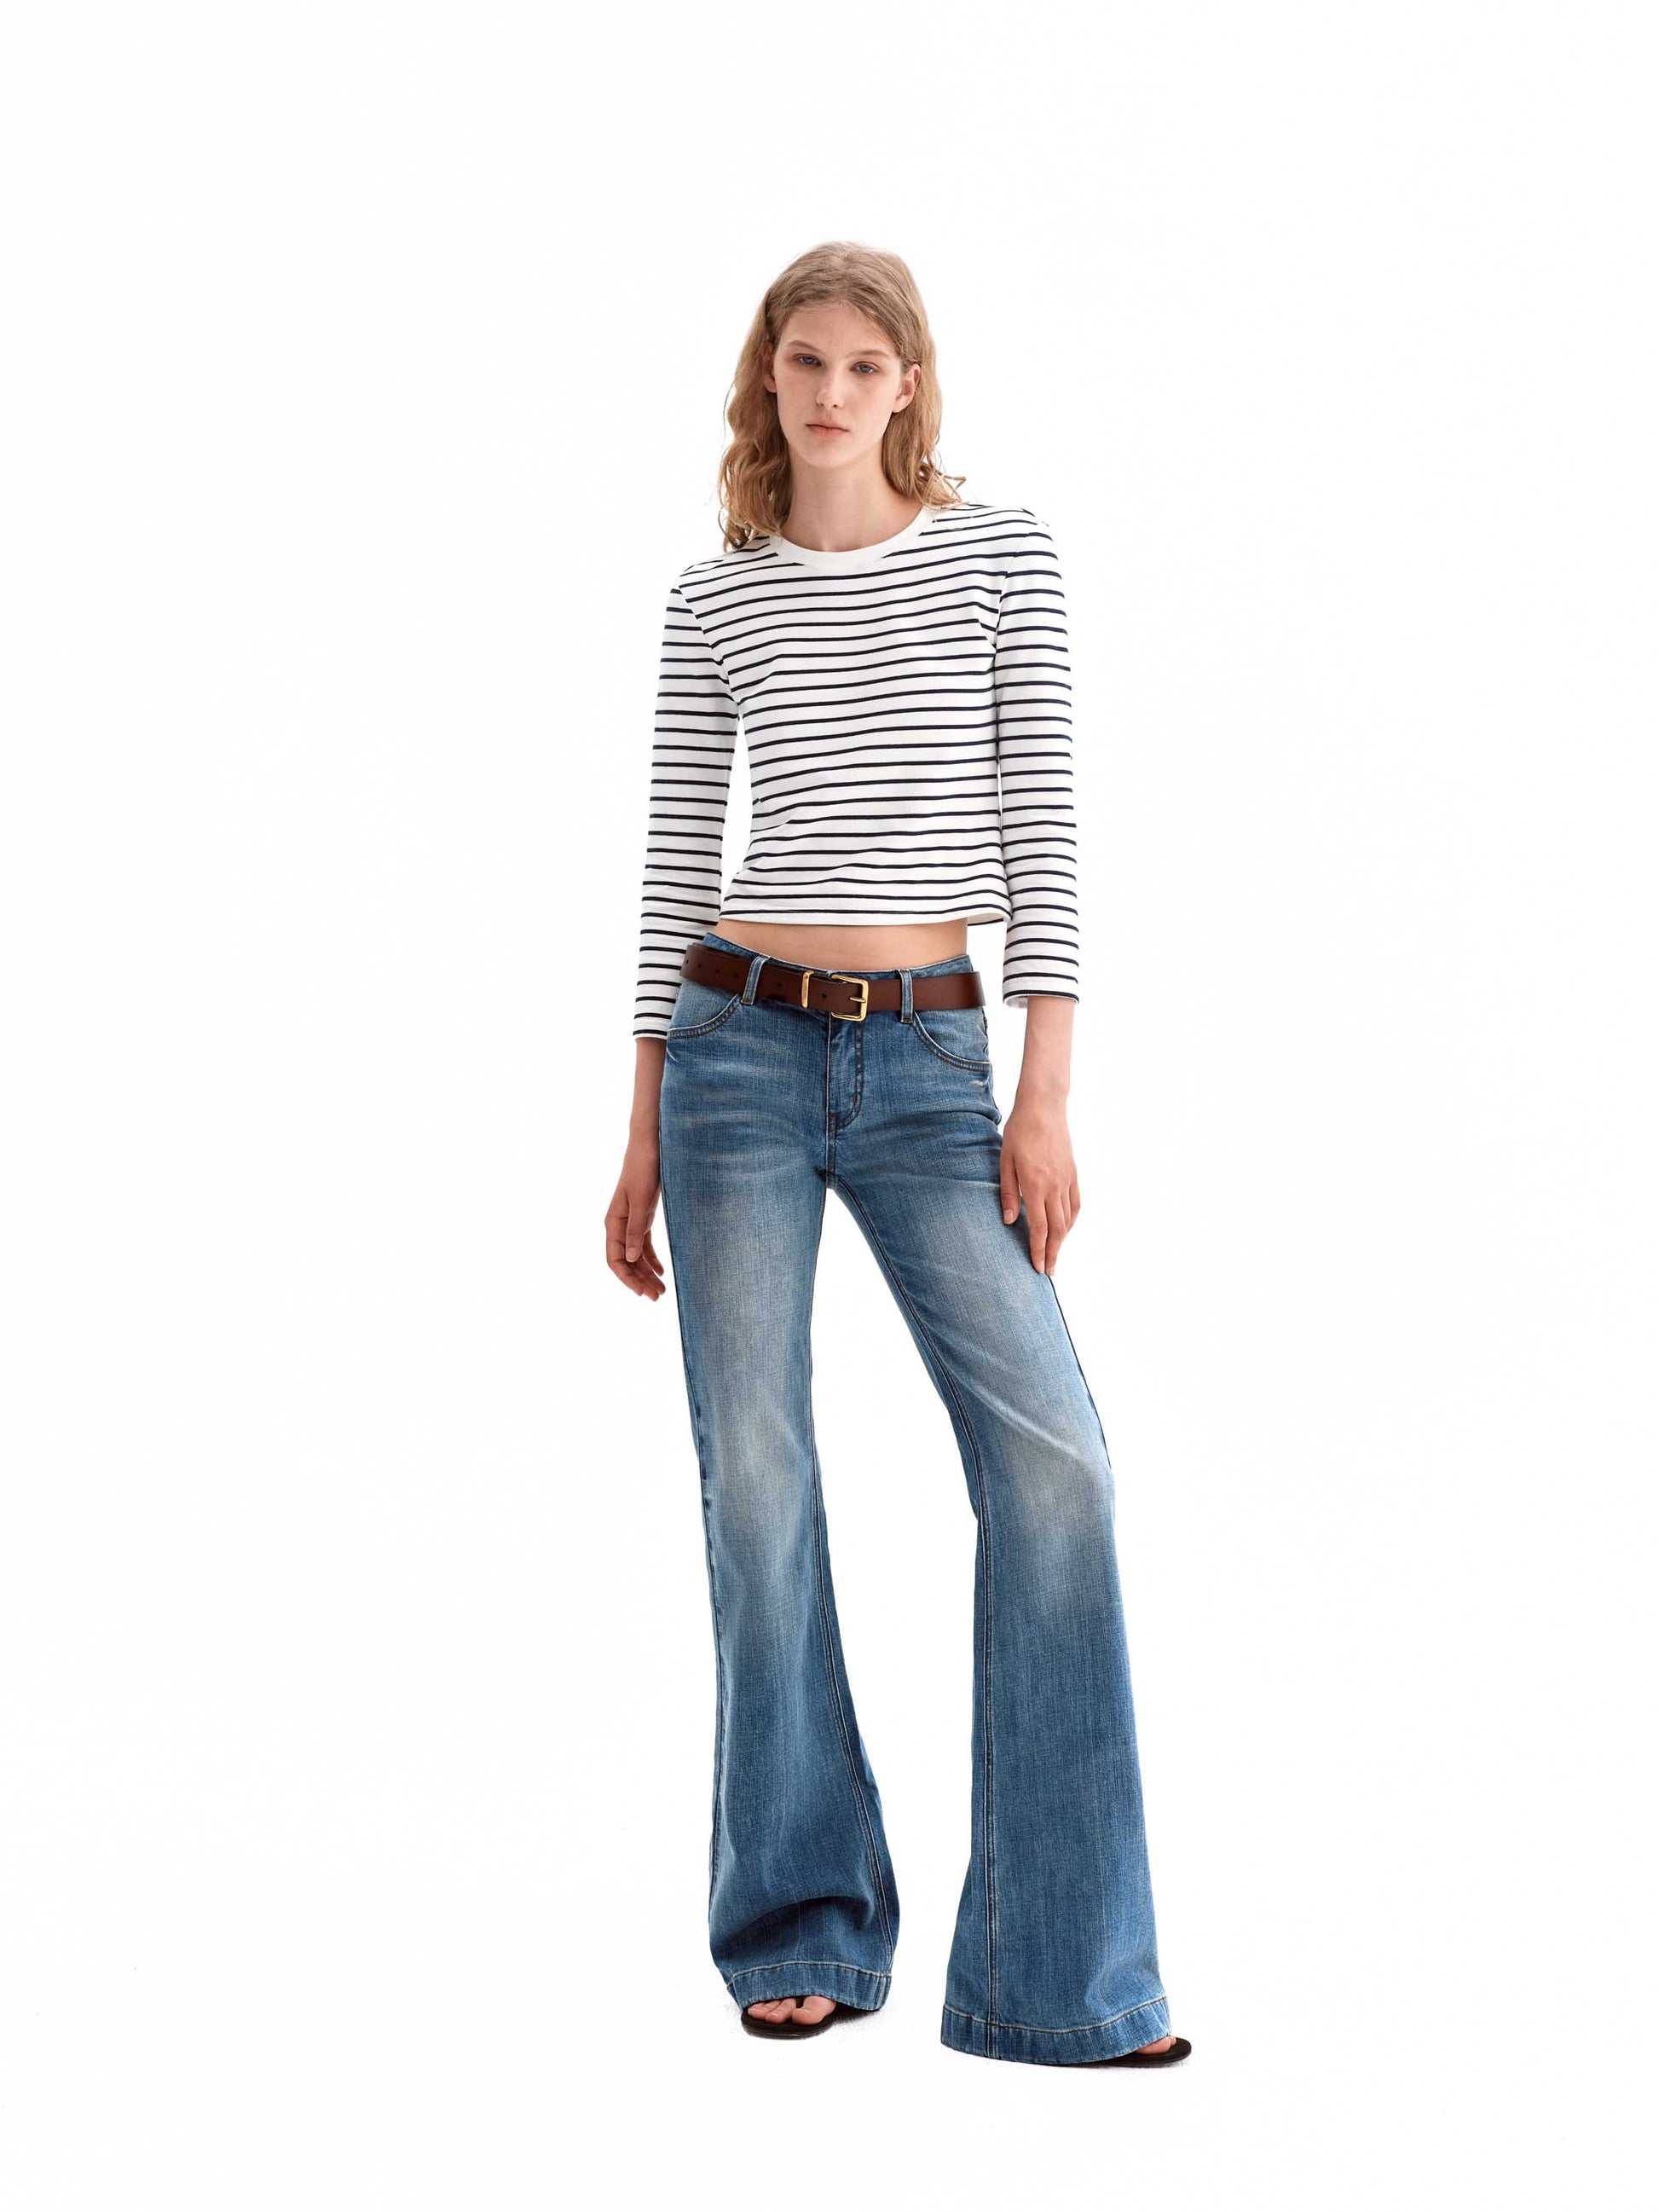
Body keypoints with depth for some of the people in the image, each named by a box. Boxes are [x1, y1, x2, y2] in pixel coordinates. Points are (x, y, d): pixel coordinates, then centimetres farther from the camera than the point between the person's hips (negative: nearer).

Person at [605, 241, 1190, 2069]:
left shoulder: (1004, 558, 5)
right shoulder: (713, 601, 9)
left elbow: (1039, 826, 0)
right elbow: (676, 858, 10)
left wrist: (1047, 1095, -8)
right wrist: (643, 1137, 8)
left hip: (927, 1059, -1)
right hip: (737, 1045, 1)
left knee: (1051, 1456, -13)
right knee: (755, 1476, 0)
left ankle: (1055, 1969, -5)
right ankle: (803, 1934, 14)